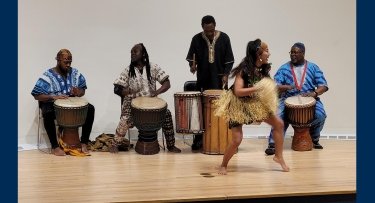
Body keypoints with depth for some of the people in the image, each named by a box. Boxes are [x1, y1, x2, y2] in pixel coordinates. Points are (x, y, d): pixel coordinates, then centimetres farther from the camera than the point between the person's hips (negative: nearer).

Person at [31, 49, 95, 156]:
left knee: (90, 109, -20)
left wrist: (78, 92, -18)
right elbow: (37, 96, -15)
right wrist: (54, 96, -30)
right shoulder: (48, 76, -12)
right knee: (48, 114, -38)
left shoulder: (75, 73, 1)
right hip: (52, 103, -4)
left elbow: (83, 91, 8)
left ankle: (84, 142, -13)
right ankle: (55, 146, -23)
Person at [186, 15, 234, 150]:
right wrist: (192, 65, -16)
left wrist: (226, 74, -10)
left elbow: (229, 59, 1)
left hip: (220, 80, 0)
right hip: (203, 80, 0)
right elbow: (191, 57, 5)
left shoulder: (224, 38, -2)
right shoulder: (197, 39, -1)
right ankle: (198, 138, 8)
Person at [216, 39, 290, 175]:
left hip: (255, 103, 7)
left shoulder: (263, 69, -4)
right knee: (237, 139, -13)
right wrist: (257, 88, -33)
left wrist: (270, 88, -13)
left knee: (279, 124, 1)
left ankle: (279, 157, 16)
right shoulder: (244, 70, -24)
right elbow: (238, 91, -30)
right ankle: (223, 166, 10)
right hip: (239, 105, -7)